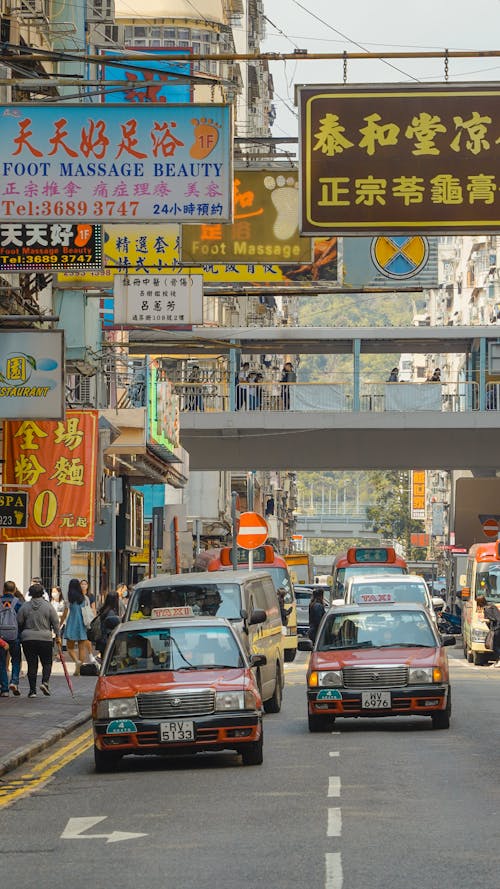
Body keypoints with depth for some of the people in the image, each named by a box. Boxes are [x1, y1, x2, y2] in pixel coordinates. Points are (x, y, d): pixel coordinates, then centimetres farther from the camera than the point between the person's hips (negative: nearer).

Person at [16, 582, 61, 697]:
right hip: (45, 639, -1)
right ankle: (44, 682, -12)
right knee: (47, 663, 11)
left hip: (28, 640, 1)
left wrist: (21, 634, 18)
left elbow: (19, 622, 4)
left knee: (32, 665, 5)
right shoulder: (48, 606, -2)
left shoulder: (24, 606, 1)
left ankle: (32, 690, 4)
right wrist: (58, 636, 8)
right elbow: (55, 623, 0)